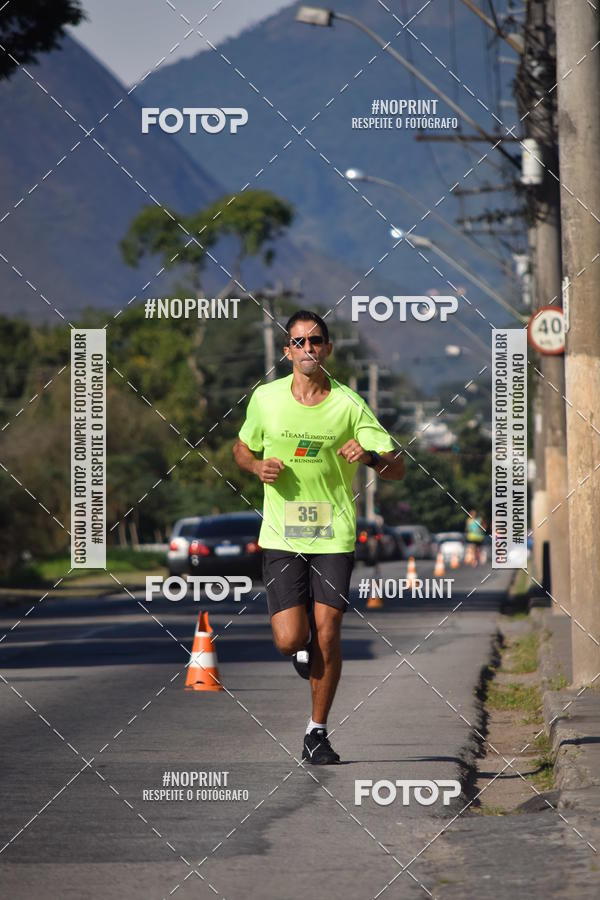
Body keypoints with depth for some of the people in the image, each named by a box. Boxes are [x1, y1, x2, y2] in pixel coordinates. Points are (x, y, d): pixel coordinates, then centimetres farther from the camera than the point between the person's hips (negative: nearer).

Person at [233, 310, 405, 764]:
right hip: (281, 536, 1)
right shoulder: (265, 399, 1)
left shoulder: (349, 404, -3)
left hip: (334, 535, -1)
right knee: (289, 639, -9)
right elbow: (242, 448, 19)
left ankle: (318, 732, 9)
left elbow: (397, 468, -4)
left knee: (327, 635, -8)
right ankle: (305, 646, 30)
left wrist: (370, 456, -25)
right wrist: (258, 466, -4)